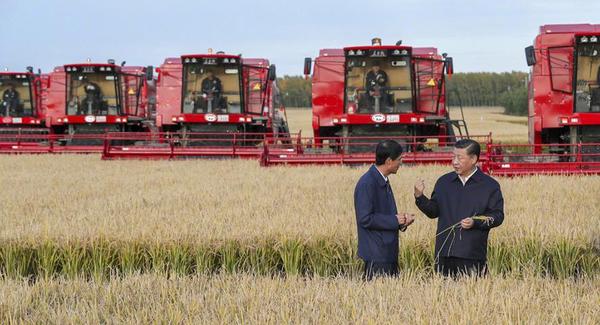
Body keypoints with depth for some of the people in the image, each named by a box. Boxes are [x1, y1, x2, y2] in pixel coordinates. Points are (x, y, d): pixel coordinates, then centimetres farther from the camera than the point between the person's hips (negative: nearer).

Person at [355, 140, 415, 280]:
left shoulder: (384, 182, 14)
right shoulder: (367, 184, -16)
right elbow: (365, 219, -21)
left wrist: (401, 219, 3)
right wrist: (394, 220, -14)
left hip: (389, 253, 9)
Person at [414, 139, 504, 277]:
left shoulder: (490, 186, 2)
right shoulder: (444, 182, 14)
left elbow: (497, 215, -1)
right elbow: (434, 211, 14)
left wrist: (475, 222, -15)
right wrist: (419, 197, -2)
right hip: (444, 252, 3)